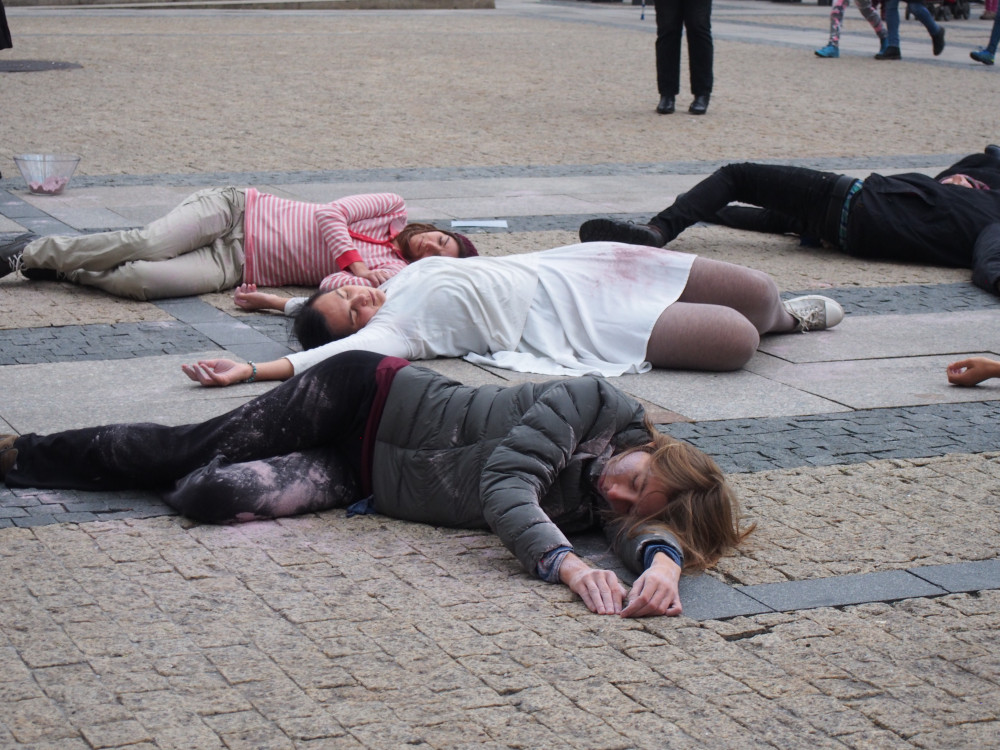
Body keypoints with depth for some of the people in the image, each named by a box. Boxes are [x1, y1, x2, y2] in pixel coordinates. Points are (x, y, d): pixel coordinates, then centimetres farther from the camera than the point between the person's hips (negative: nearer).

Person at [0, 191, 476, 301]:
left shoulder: (393, 273, 3)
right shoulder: (392, 208, 2)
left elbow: (333, 288, -9)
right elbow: (329, 215, -5)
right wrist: (353, 260, -17)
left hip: (238, 269, 1)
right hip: (235, 211, -1)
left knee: (137, 280, -26)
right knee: (145, 245, -25)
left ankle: (62, 267, -1)